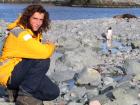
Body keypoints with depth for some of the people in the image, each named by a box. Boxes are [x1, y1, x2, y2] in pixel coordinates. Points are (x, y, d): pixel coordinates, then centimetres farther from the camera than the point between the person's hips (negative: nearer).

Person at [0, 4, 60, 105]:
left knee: (53, 92, -5)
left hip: (22, 72, 8)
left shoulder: (36, 33, 7)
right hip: (9, 74, -8)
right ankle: (24, 95, -18)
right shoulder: (20, 33, -22)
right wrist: (51, 46, -9)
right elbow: (44, 53, -30)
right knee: (43, 60, -28)